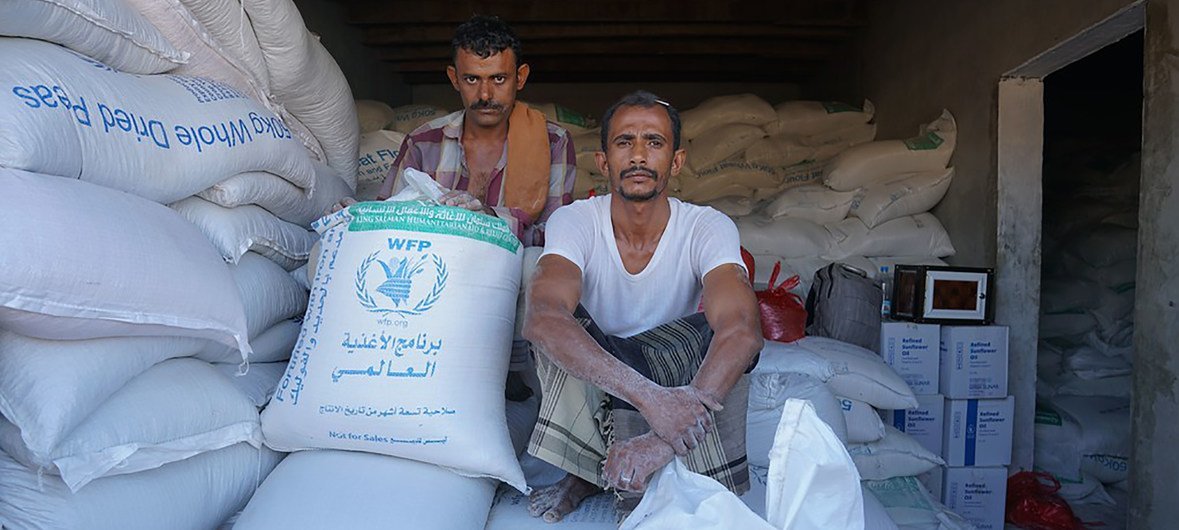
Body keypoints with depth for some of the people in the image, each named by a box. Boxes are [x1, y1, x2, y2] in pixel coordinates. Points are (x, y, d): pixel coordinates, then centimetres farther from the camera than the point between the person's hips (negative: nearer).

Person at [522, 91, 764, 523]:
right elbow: (542, 318, -39)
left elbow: (743, 329, -37)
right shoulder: (574, 221, -19)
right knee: (560, 321, -29)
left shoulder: (708, 228, -19)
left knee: (716, 336, -29)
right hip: (587, 386, 0)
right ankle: (587, 471, -13)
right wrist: (648, 395, -53)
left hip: (675, 370, 1)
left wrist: (666, 438, -52)